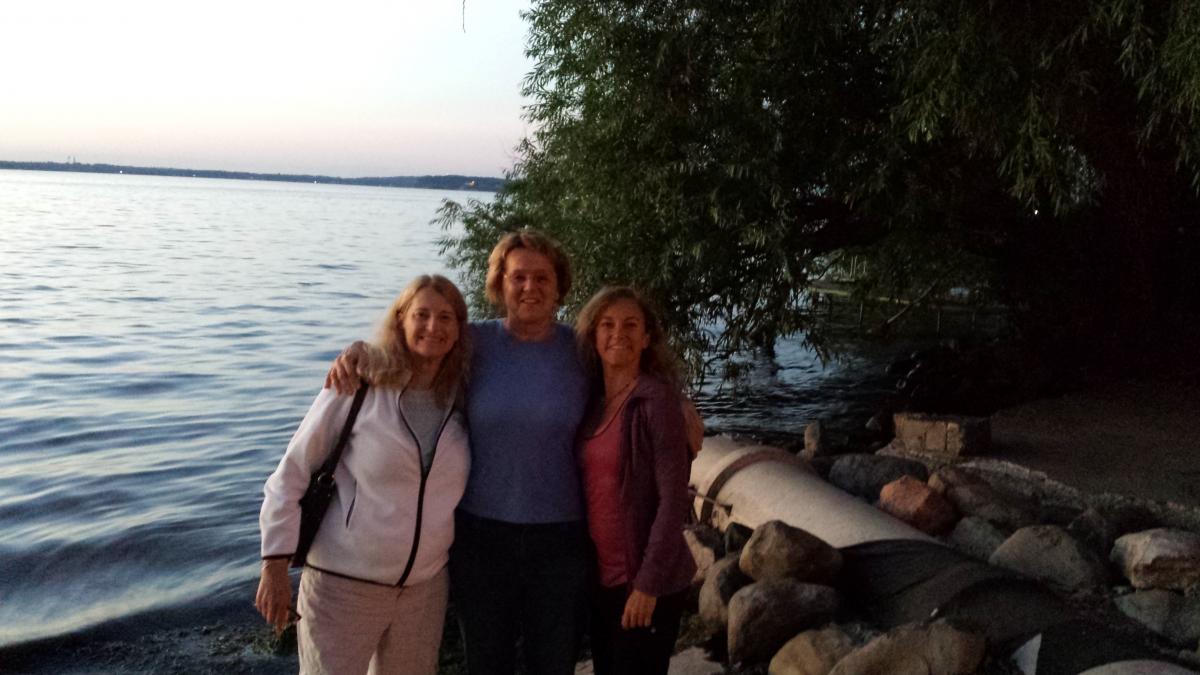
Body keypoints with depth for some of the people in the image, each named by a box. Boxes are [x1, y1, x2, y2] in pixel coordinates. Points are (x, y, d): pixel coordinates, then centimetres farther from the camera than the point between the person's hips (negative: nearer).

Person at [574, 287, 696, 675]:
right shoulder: (590, 400, 4)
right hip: (600, 577, 6)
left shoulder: (658, 399, -15)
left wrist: (649, 584, -18)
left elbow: (673, 499, -17)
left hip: (645, 581, -6)